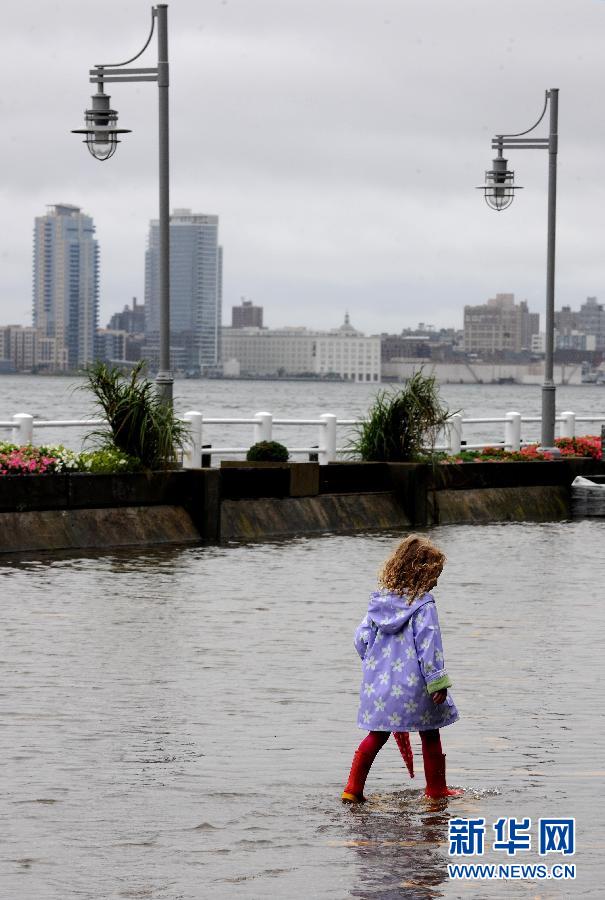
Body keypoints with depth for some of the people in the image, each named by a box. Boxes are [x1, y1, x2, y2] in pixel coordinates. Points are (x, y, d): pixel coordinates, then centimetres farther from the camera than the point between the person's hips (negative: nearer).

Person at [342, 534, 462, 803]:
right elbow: (428, 645, -18)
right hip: (412, 685, -5)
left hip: (378, 683, 5)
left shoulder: (379, 601, 5)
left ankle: (353, 789, 9)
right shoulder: (423, 604, -13)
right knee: (429, 735, 12)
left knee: (377, 735, 14)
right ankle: (436, 789, 21)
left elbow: (361, 639, 7)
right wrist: (438, 682, -14)